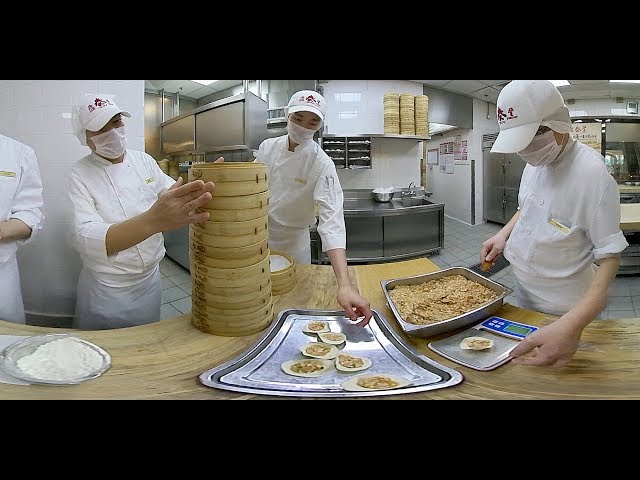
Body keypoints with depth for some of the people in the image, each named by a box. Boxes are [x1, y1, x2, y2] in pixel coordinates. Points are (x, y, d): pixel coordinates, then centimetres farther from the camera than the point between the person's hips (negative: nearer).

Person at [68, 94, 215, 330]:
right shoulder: (80, 174, -15)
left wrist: (204, 185, -23)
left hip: (151, 280, 4)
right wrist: (153, 221, -49)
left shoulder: (145, 160, -1)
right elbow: (85, 239, -31)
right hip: (106, 290, -4)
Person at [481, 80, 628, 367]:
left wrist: (571, 327, -42)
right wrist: (504, 233, -3)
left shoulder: (591, 173, -28)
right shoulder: (536, 161, -3)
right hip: (524, 288, 7)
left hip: (566, 308, -7)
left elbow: (609, 258, -28)